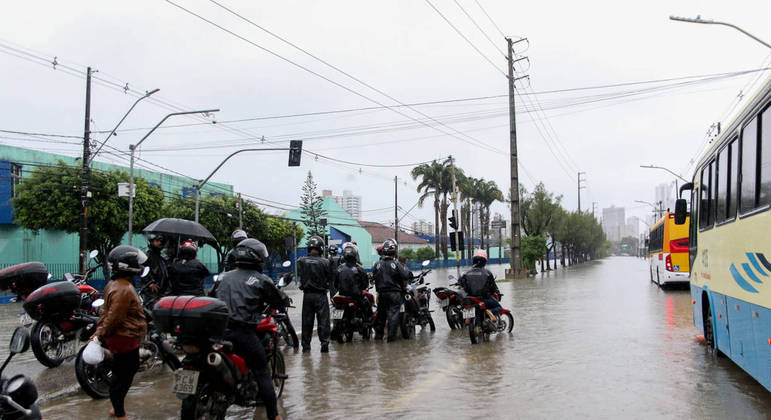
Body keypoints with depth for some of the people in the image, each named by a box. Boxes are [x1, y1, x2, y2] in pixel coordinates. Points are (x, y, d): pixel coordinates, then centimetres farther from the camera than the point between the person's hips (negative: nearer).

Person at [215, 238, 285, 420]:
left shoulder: (224, 276, 15)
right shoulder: (261, 280, -1)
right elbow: (281, 300, 6)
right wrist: (285, 300, 29)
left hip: (218, 329, 5)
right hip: (243, 333, -5)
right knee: (262, 373, 4)